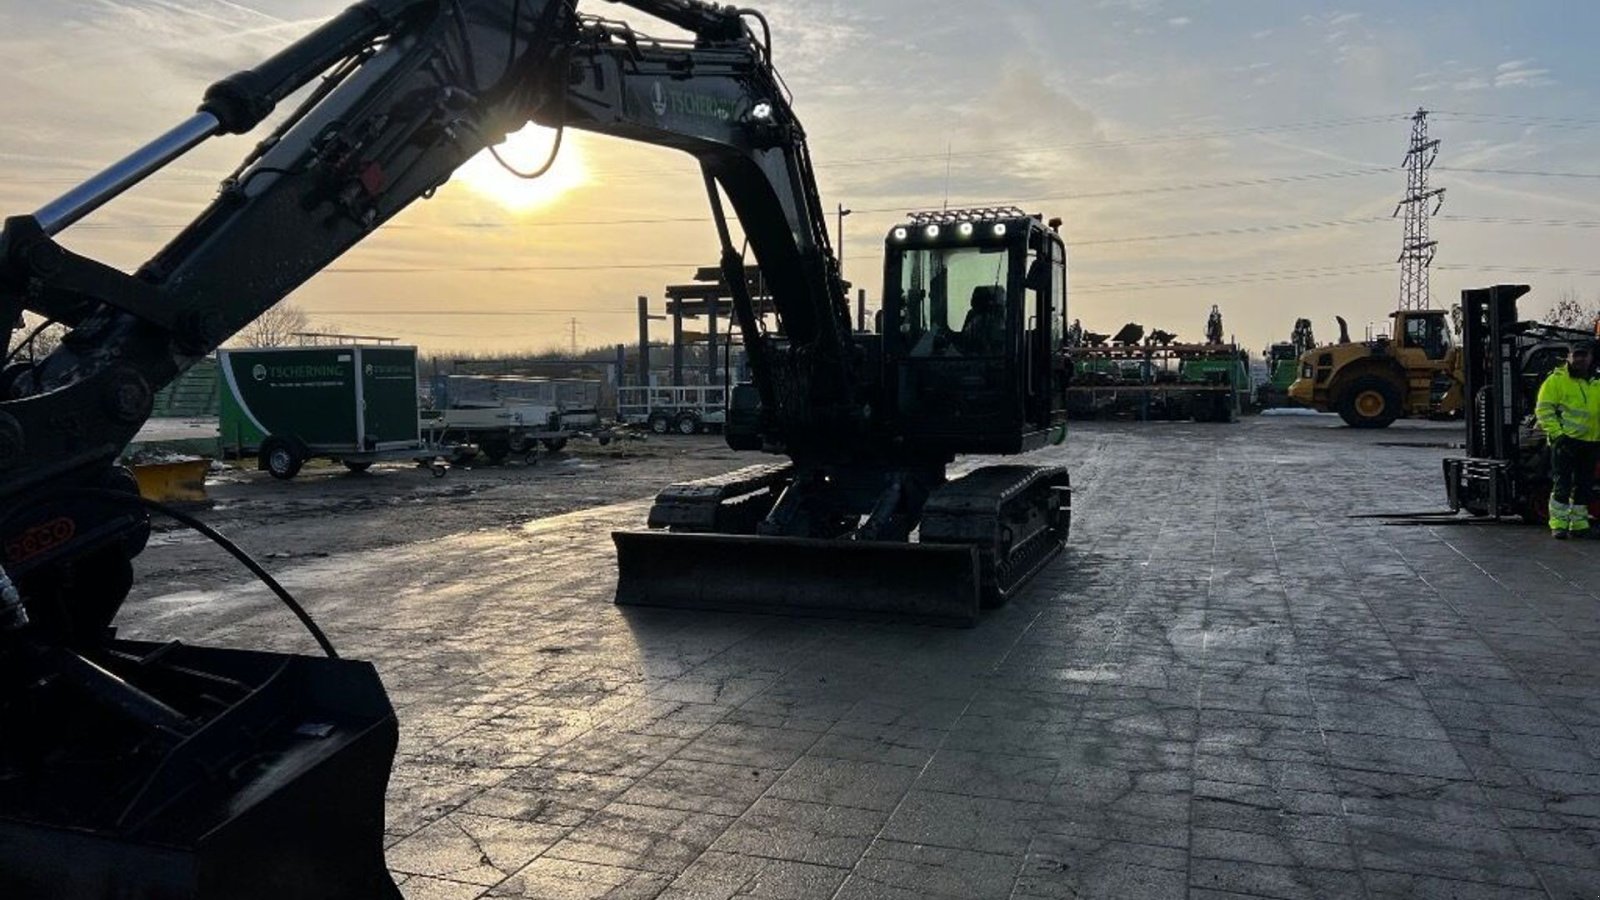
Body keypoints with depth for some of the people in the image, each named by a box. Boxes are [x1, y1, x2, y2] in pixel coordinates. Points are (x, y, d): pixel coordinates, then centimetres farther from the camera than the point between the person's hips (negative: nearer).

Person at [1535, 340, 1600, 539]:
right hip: (1566, 442, -6)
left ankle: (1579, 524, 19)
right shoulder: (1556, 379, -3)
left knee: (1584, 486, 10)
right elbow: (1543, 410, -8)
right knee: (1562, 485, -5)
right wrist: (1557, 433, -15)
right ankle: (1558, 525, 1)